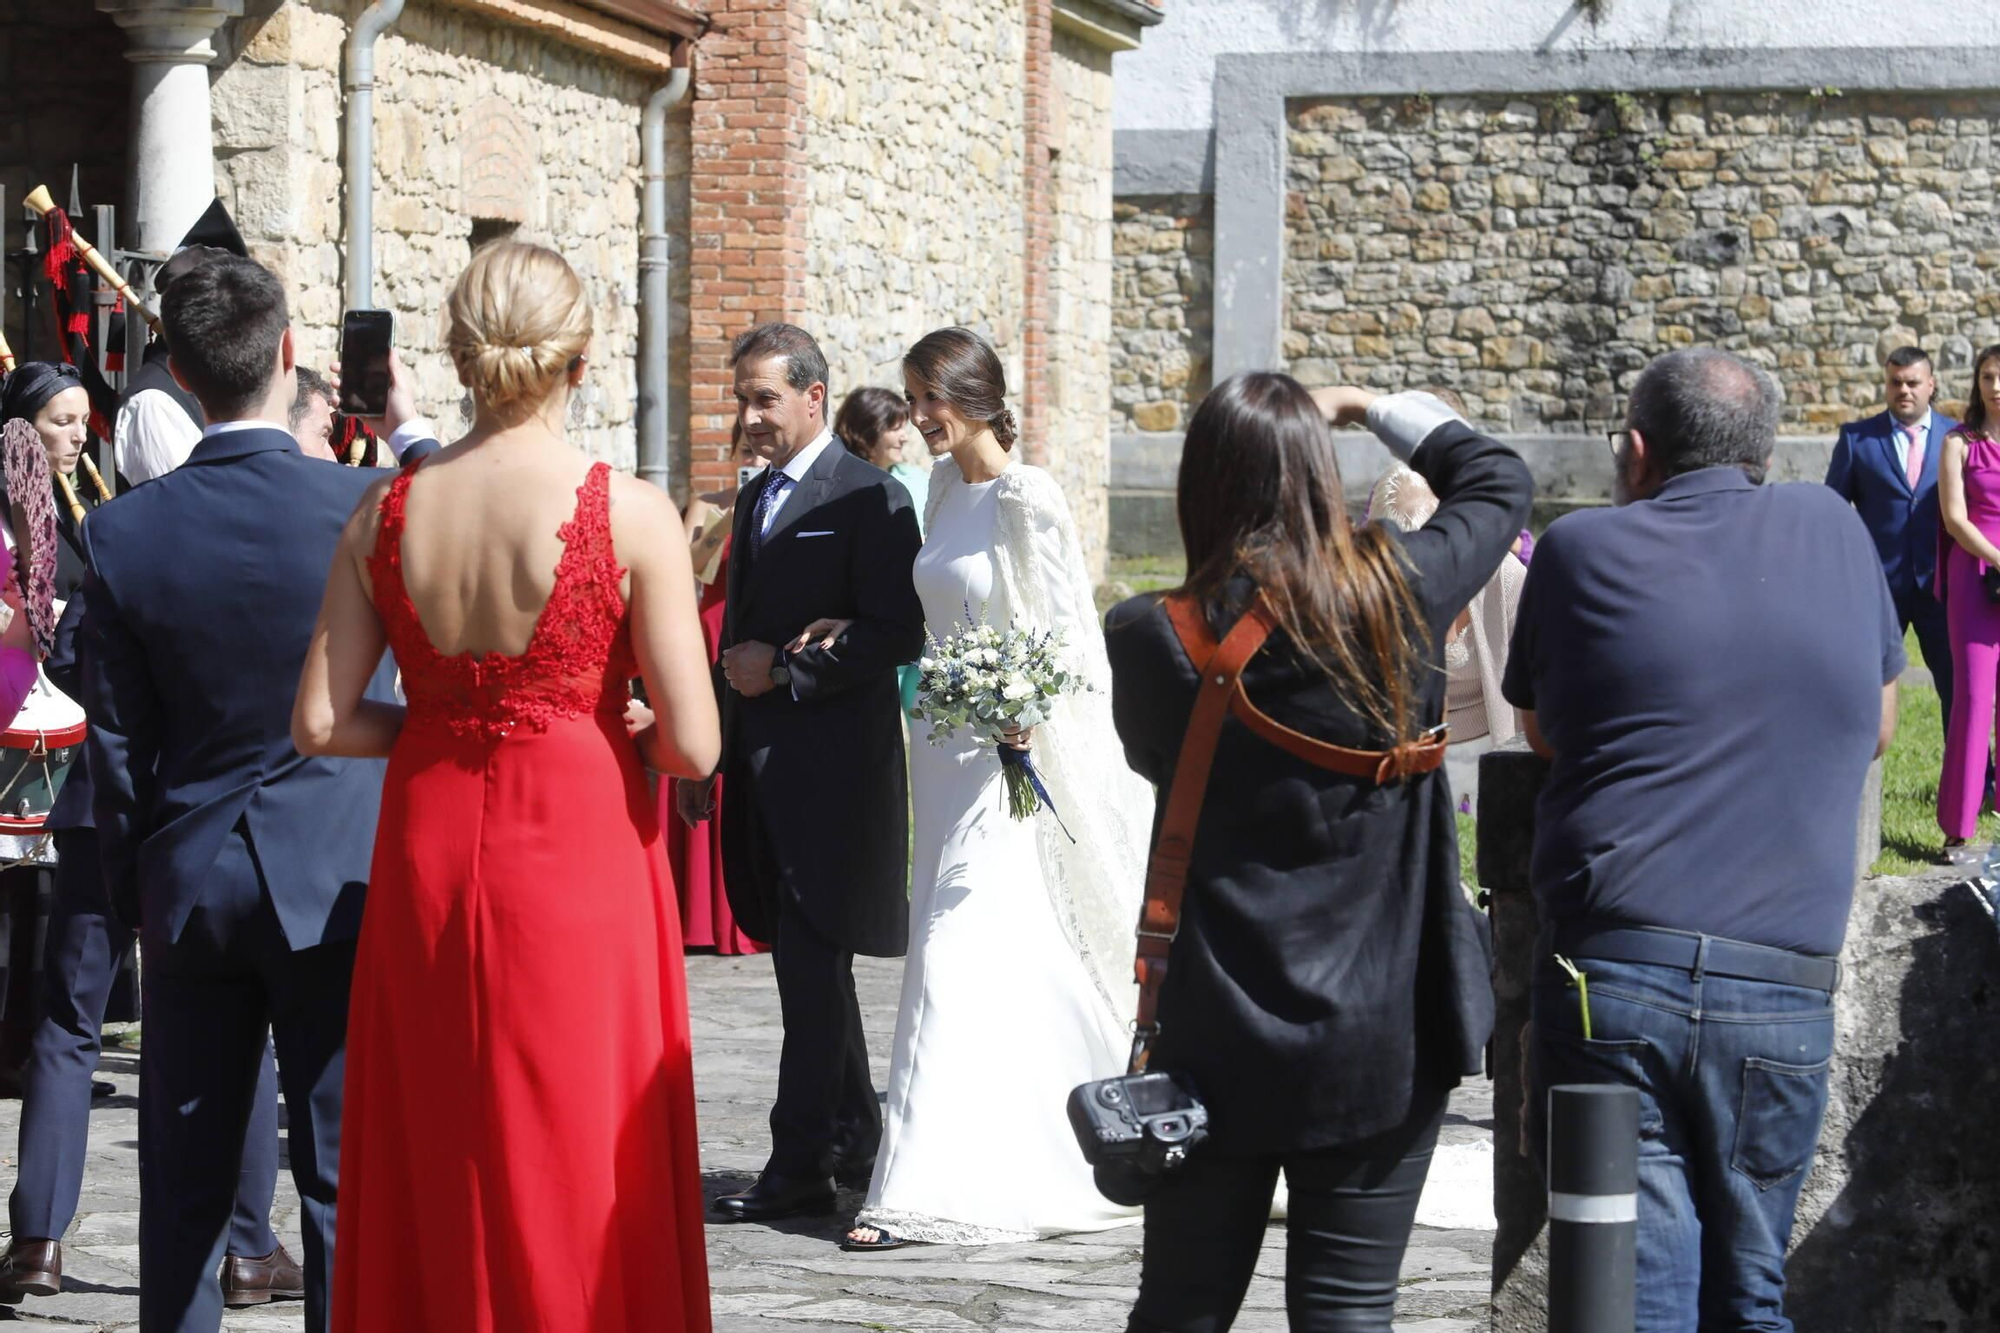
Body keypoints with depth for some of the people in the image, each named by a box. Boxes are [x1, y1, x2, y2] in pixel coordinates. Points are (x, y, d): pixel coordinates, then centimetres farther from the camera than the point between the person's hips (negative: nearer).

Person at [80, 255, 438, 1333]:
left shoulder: (125, 532, -3)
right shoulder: (368, 507, -12)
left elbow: (117, 747, 2)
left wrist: (138, 904, 12)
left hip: (188, 881, 2)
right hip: (338, 879, -2)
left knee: (183, 1184, 9)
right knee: (343, 1173, 2)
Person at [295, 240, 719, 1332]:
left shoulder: (388, 509, -2)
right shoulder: (629, 514, -11)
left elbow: (320, 724, -1)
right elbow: (693, 747, -12)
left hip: (428, 855, 3)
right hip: (578, 850, -3)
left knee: (433, 1180, 12)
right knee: (576, 1174, 5)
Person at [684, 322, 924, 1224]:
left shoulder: (868, 499, -9)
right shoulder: (756, 498, 17)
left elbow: (897, 634, -15)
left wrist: (785, 668, -17)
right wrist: (707, 752, 21)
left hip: (830, 767, -9)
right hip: (763, 767, 9)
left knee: (812, 957, -9)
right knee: (803, 959, 14)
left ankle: (800, 1164, -8)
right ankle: (855, 1138, 24)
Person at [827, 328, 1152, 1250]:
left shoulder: (1026, 500, -14)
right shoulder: (944, 484, 10)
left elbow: (1066, 636, -13)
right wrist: (857, 631, 11)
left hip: (1009, 756, -8)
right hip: (944, 748, 8)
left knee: (960, 958, -11)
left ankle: (927, 1189, -11)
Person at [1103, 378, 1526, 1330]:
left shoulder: (1152, 639, -11)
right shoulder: (1398, 594, -8)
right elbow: (1497, 481, 12)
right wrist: (1371, 409, 23)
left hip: (1217, 1041, 0)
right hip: (1383, 1037, 0)